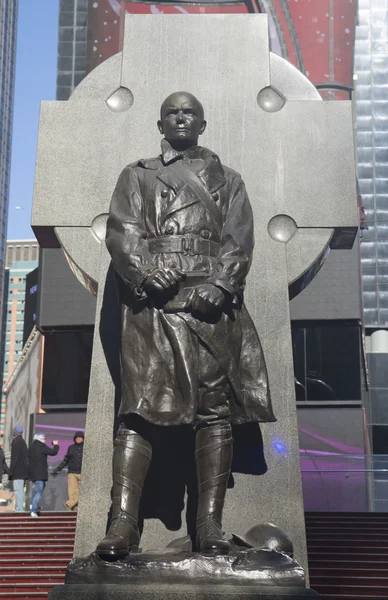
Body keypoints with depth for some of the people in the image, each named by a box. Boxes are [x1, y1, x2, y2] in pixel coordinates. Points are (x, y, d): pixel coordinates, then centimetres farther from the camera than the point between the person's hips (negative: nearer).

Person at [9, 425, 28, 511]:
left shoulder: (16, 442, -11)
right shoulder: (23, 442, 19)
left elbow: (14, 458, -16)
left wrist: (11, 471, -14)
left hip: (17, 471, -10)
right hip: (23, 471, 10)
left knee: (18, 490, -12)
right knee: (21, 490, 13)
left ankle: (19, 509, -16)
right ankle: (20, 508, 16)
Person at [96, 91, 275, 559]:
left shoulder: (227, 180, 22)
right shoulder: (137, 176, 20)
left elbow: (240, 238, 8)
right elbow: (121, 231, 5)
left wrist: (221, 283, -11)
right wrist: (143, 272, -15)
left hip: (212, 301, 1)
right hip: (153, 302, -1)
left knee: (215, 411, -4)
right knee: (138, 409, -9)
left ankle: (210, 524, -1)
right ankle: (123, 521, -11)